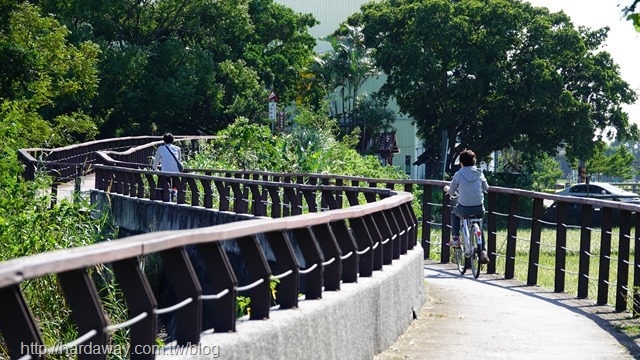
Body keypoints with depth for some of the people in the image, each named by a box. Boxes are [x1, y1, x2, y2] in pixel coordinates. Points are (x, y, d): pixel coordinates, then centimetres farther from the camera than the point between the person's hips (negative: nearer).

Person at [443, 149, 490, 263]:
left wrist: (447, 189, 28)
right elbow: (486, 188, 17)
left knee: (454, 213, 32)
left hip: (464, 209, -2)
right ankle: (483, 251, 18)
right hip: (479, 209, 2)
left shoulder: (458, 174, -5)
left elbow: (451, 192, 4)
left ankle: (456, 239, 25)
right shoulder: (479, 173, 3)